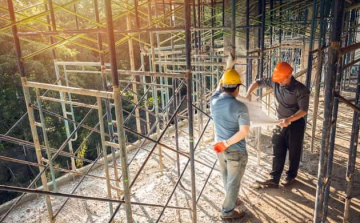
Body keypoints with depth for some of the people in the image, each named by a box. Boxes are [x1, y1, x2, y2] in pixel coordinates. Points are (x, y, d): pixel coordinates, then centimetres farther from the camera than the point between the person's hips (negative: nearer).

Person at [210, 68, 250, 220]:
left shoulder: (214, 101, -7)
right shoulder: (240, 107, -21)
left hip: (220, 148, 6)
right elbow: (244, 131, -27)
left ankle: (231, 200, 47)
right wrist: (227, 143, -24)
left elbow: (219, 89, 15)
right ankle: (227, 211, 24)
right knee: (233, 182, 11)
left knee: (226, 178, 25)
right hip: (236, 150, -6)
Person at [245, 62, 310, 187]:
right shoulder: (275, 82, -7)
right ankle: (274, 179, 10)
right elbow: (257, 83, 4)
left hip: (296, 124, -4)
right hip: (281, 123, 4)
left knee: (294, 153, 10)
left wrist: (289, 119, -36)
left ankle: (291, 176, 30)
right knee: (277, 153, 5)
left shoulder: (300, 89, -20)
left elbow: (304, 110, -21)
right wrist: (248, 93, -13)